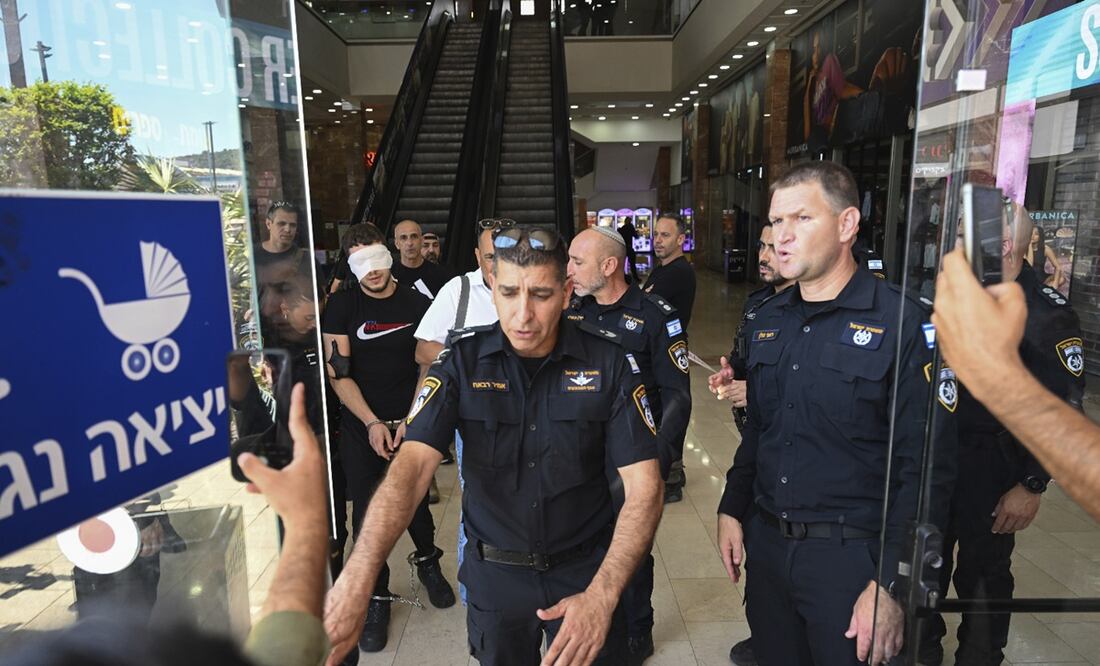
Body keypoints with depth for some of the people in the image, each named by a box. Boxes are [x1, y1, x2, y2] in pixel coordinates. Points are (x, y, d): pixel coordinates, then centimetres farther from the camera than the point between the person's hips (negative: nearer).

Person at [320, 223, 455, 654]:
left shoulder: (417, 304, 0)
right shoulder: (342, 306, -2)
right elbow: (338, 373, -5)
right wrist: (372, 423, -12)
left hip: (409, 424, 1)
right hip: (360, 426, 0)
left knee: (416, 501, 9)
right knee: (367, 513, 4)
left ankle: (427, 562, 38)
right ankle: (376, 596, 21)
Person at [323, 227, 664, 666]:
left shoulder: (606, 361, -15)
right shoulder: (463, 359, -14)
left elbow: (643, 484, -17)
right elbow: (412, 464, -24)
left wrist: (601, 595, -30)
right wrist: (356, 579, -39)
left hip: (586, 569, -1)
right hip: (495, 573, 2)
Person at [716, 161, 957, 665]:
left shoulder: (900, 323, -15)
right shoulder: (768, 321, 5)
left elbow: (926, 467, -15)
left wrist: (891, 584, -16)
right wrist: (732, 509, 8)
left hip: (850, 555, -5)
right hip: (766, 543, 6)